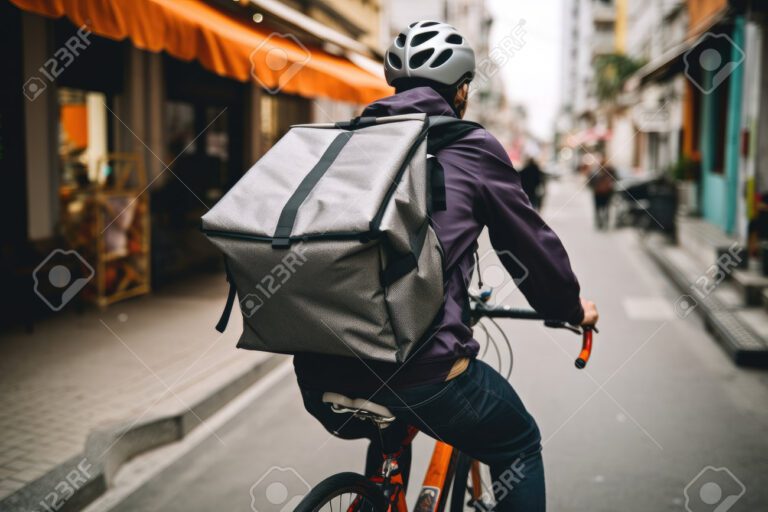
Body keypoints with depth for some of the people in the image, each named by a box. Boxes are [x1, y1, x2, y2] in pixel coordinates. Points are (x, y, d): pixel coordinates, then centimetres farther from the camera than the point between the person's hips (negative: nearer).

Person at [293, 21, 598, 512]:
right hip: (422, 370, -5)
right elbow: (530, 240, 10)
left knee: (390, 434, 39)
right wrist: (571, 307, 30)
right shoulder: (471, 147, 3)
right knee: (518, 445, 23)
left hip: (321, 377, 6)